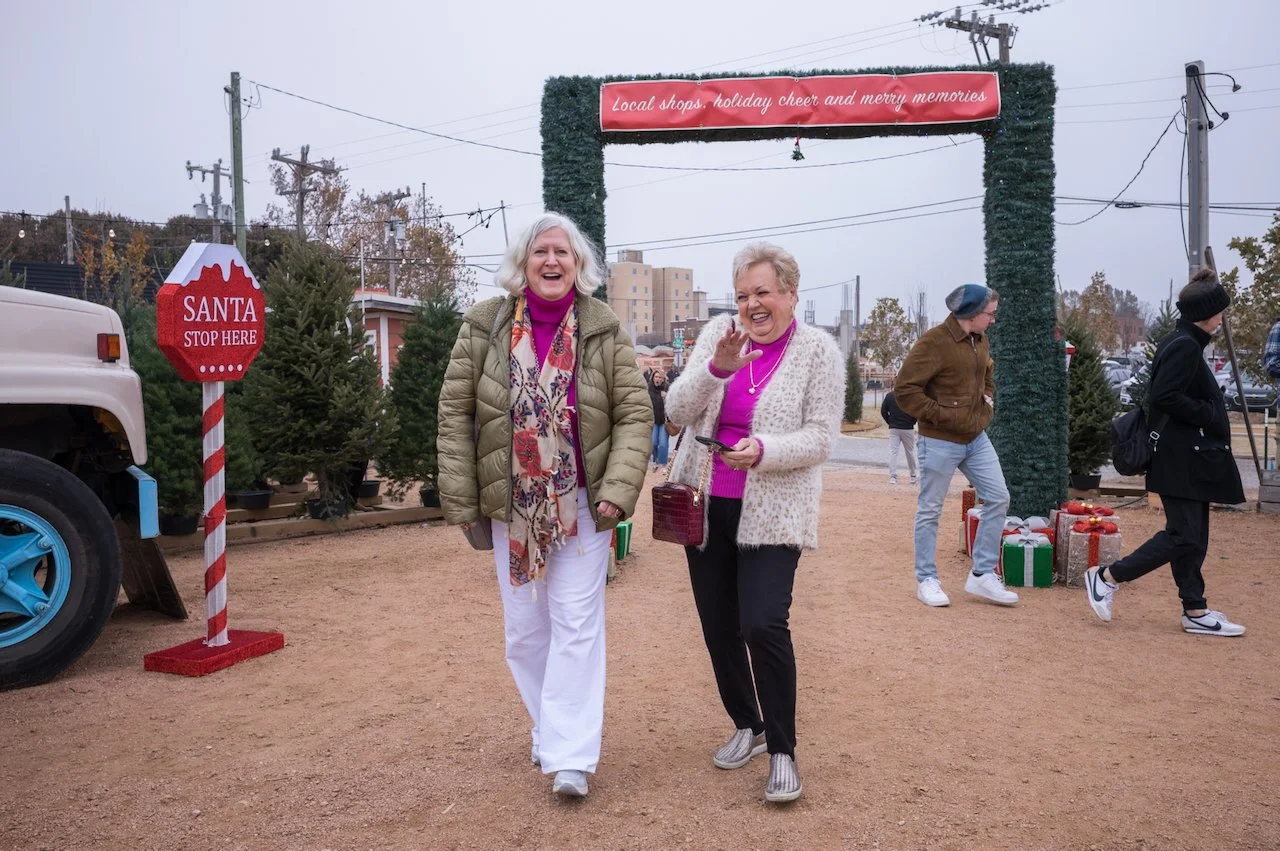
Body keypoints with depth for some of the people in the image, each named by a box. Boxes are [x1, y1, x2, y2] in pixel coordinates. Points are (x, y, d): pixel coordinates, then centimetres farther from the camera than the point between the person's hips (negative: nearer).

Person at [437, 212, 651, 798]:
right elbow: (454, 413, 0)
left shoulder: (604, 331, -4)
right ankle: (551, 731, 33)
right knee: (525, 628, 12)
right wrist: (459, 499, -3)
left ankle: (569, 757, 6)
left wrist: (618, 489, -16)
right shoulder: (485, 327, -3)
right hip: (512, 504, 2)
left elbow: (634, 414, -4)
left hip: (582, 503, -2)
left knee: (577, 624, -2)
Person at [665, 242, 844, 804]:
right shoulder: (718, 333, 4)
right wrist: (716, 368, -21)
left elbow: (820, 438, -8)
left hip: (772, 511, -4)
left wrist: (762, 449, -26)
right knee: (718, 626, 11)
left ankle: (782, 748, 6)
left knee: (763, 625, -14)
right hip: (704, 505, 4)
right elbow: (676, 412, -4)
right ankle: (746, 725, 33)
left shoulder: (818, 350, -4)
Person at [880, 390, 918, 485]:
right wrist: (912, 423, 7)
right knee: (910, 452, 11)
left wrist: (890, 423, 10)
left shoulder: (889, 395, 1)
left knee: (893, 452, -1)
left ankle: (893, 476, -13)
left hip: (893, 429, 1)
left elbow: (883, 411, 2)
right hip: (908, 428, -1)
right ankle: (913, 476, 21)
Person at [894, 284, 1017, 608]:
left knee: (998, 499, 6)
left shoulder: (980, 341, 9)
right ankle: (926, 580, 16)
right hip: (940, 442, -8)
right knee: (930, 510, 3)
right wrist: (942, 415, -20)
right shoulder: (933, 342, -17)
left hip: (977, 439, 8)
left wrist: (988, 398, 10)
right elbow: (904, 390, -20)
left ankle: (982, 575, 16)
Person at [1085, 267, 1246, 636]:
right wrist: (1208, 415, -16)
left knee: (1192, 537, 12)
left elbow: (1162, 394, 17)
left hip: (1192, 459, 11)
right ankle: (1106, 577, 1)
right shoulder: (1185, 347, -15)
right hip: (1181, 459, -11)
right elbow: (1164, 397, -24)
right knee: (1183, 536, -7)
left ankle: (1195, 611, 18)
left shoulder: (1182, 343, 15)